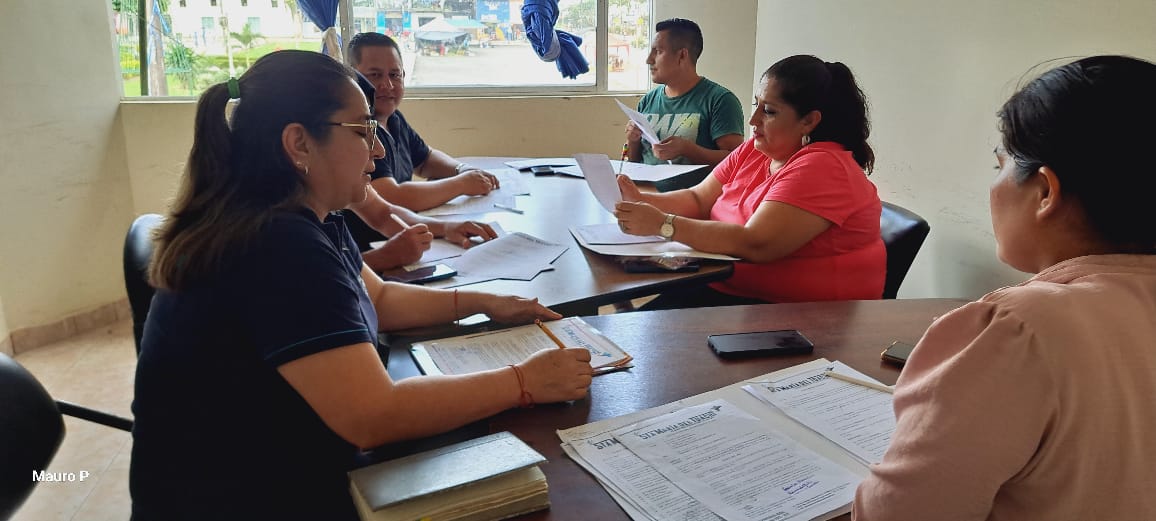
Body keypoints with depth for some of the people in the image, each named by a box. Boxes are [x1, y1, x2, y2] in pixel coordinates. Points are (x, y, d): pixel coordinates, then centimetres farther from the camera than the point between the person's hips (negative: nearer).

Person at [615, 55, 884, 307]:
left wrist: (663, 224, -25)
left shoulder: (822, 168, -18)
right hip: (726, 288, 7)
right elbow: (698, 200, 9)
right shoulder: (753, 151, 9)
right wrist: (642, 201, -9)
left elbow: (756, 244, -26)